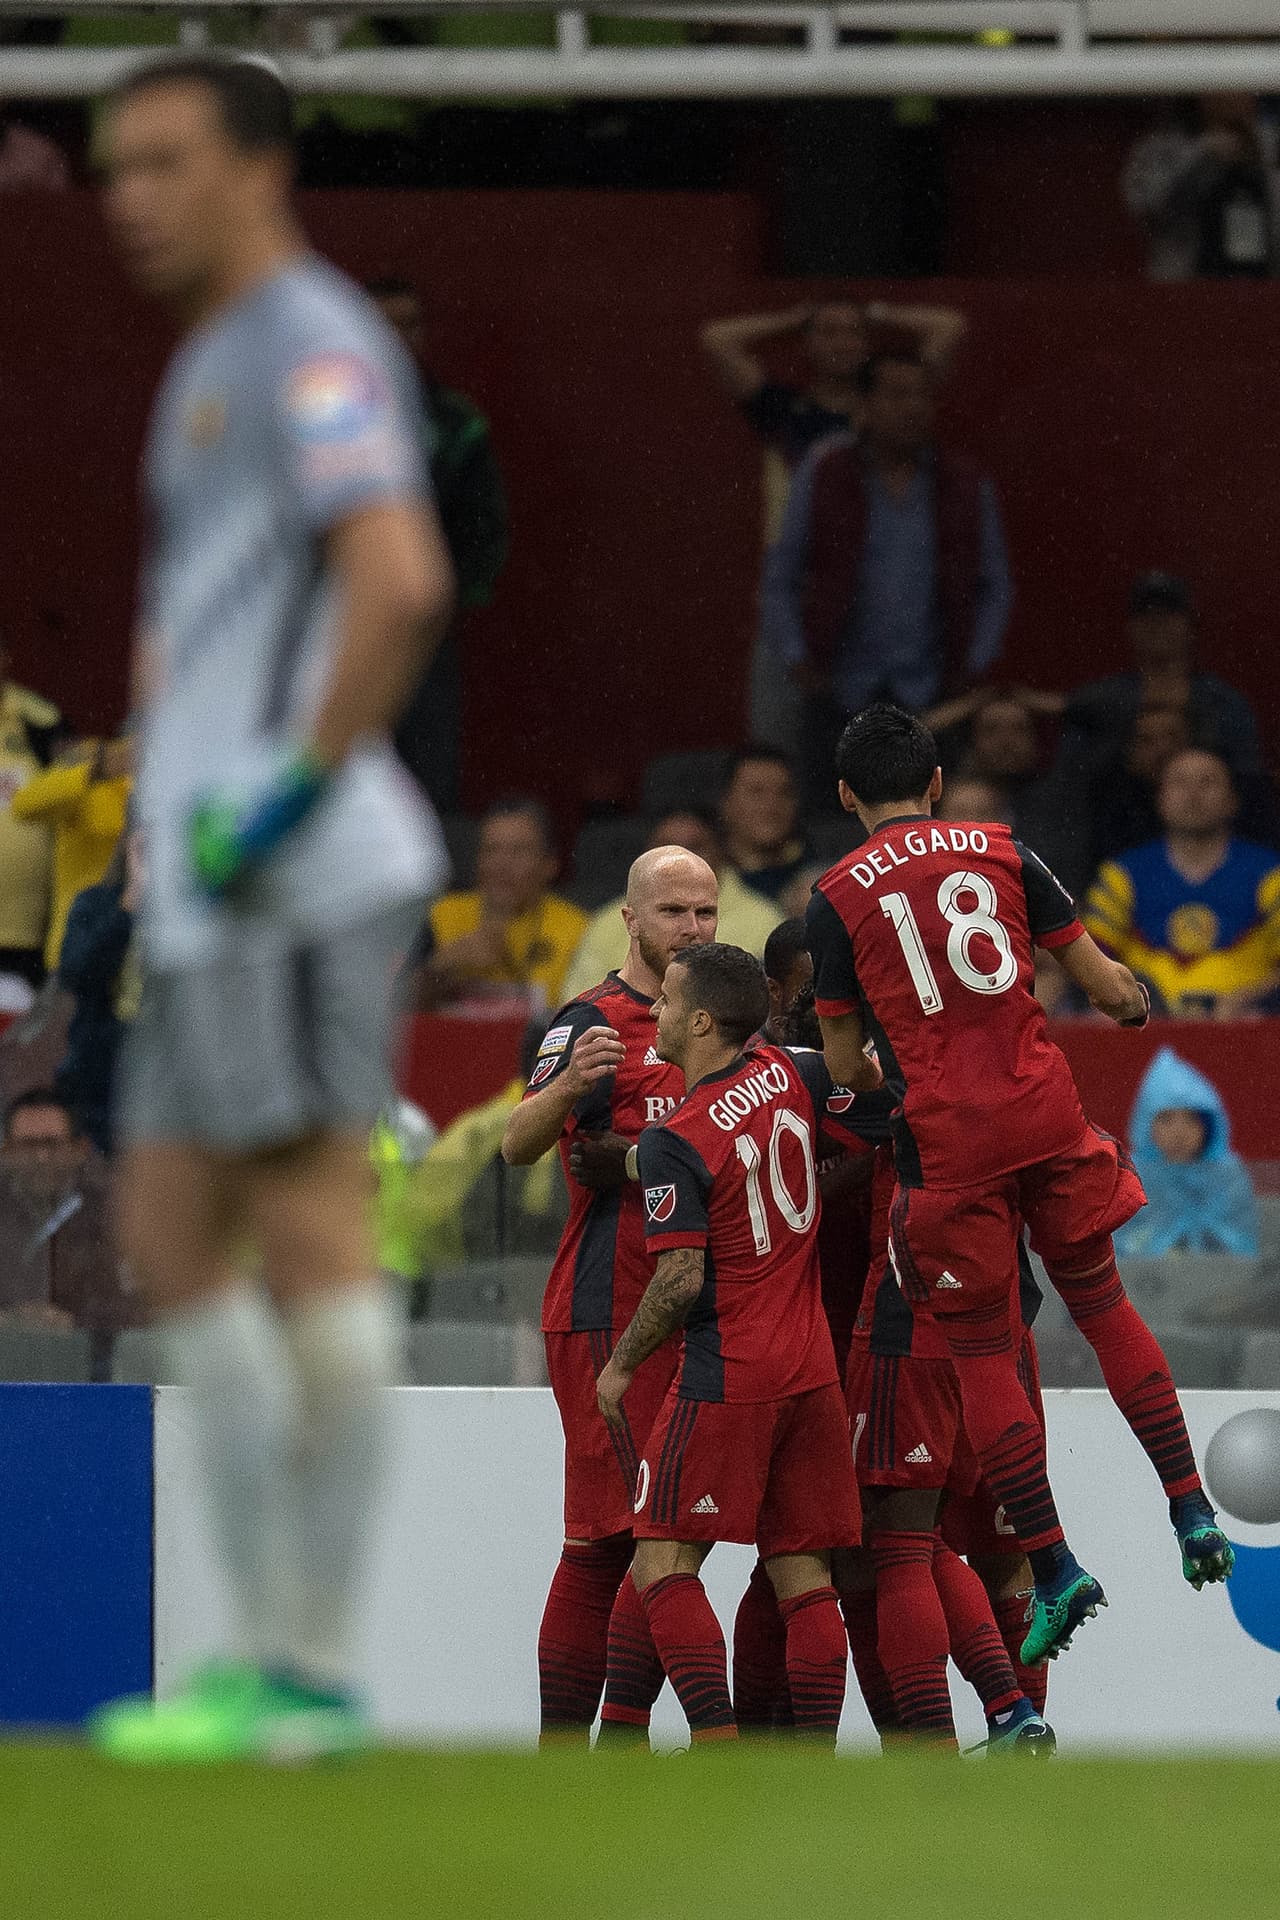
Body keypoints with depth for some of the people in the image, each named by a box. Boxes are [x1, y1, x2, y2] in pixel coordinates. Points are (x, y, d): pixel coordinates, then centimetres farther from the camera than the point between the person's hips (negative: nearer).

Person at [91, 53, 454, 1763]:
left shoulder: (312, 350, -9)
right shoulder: (211, 368, 21)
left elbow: (400, 582, -24)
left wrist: (292, 791, -21)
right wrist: (168, 767, 18)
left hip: (295, 882, -10)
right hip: (207, 888, 10)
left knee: (311, 1235, -9)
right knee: (171, 1242, 10)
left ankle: (318, 1670, -9)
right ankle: (268, 1649, 12)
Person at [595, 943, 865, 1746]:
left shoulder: (674, 1141, -14)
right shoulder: (785, 1075, 4)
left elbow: (682, 1280, -17)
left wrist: (622, 1364, -3)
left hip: (726, 1373, -7)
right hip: (813, 1370, 7)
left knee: (662, 1562, -1)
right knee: (806, 1575, 7)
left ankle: (719, 1744, -12)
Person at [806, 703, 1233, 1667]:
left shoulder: (835, 900, 2)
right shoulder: (1003, 851, 6)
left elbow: (846, 1065, 7)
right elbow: (1105, 985, 7)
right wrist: (1134, 999, 30)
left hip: (947, 1143, -2)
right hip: (1047, 1116, 2)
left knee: (983, 1354, 5)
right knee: (1104, 1306, 18)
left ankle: (1054, 1565, 1)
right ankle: (1192, 1509, 15)